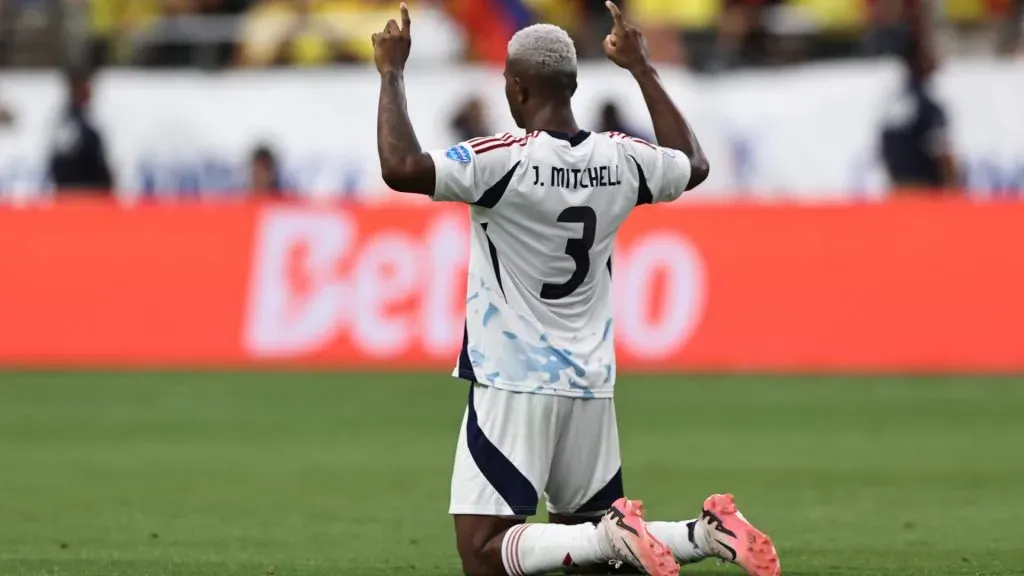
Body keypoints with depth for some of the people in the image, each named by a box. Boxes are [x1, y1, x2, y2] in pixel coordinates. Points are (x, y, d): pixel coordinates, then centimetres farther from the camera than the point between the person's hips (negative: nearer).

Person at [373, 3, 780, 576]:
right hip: (591, 385, 6)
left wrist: (392, 74, -11)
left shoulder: (505, 161, -15)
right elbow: (694, 164, 25)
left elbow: (401, 167, -25)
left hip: (513, 383, -6)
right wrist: (643, 70, 31)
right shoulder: (620, 159, 3)